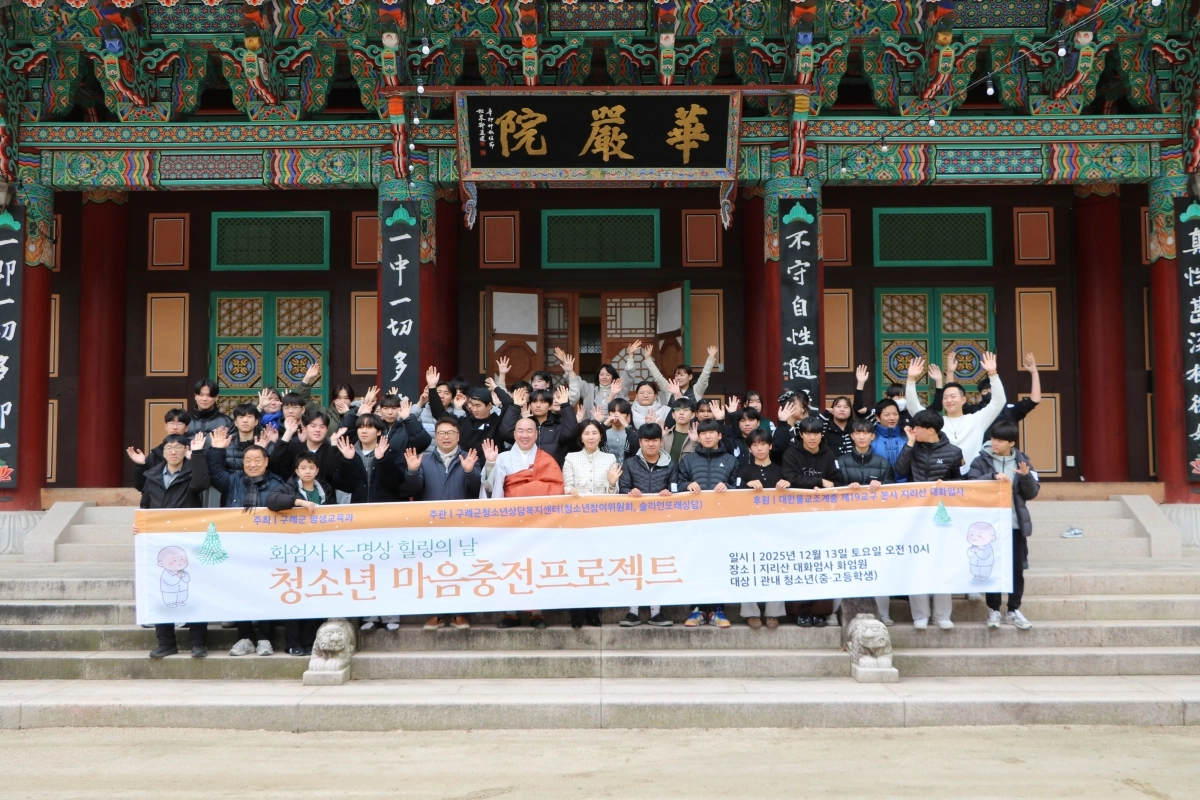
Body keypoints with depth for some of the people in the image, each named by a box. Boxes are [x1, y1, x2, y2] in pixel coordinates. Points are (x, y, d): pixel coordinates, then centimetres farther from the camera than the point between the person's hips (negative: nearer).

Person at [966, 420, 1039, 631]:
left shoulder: (1022, 461, 5)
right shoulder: (981, 460, 0)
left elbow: (1031, 493, 3)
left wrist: (1026, 476, -15)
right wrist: (993, 477, -23)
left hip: (1016, 524, 2)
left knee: (1017, 568, 6)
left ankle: (1014, 610, 16)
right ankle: (993, 610, 14)